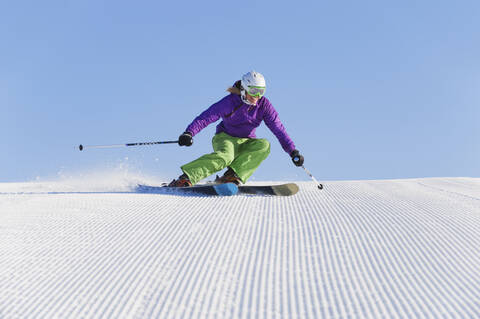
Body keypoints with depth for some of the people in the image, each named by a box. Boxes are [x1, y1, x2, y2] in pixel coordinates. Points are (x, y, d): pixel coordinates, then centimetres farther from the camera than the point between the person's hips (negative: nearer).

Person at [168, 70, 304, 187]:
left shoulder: (264, 105, -8)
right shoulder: (230, 102, -17)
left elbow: (278, 128, -6)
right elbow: (206, 117, -22)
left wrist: (293, 151, -13)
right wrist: (189, 133, -37)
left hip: (246, 144, 4)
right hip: (225, 139, -4)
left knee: (264, 145, -29)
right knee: (224, 157, -39)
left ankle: (232, 175, -35)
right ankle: (185, 179, -44)